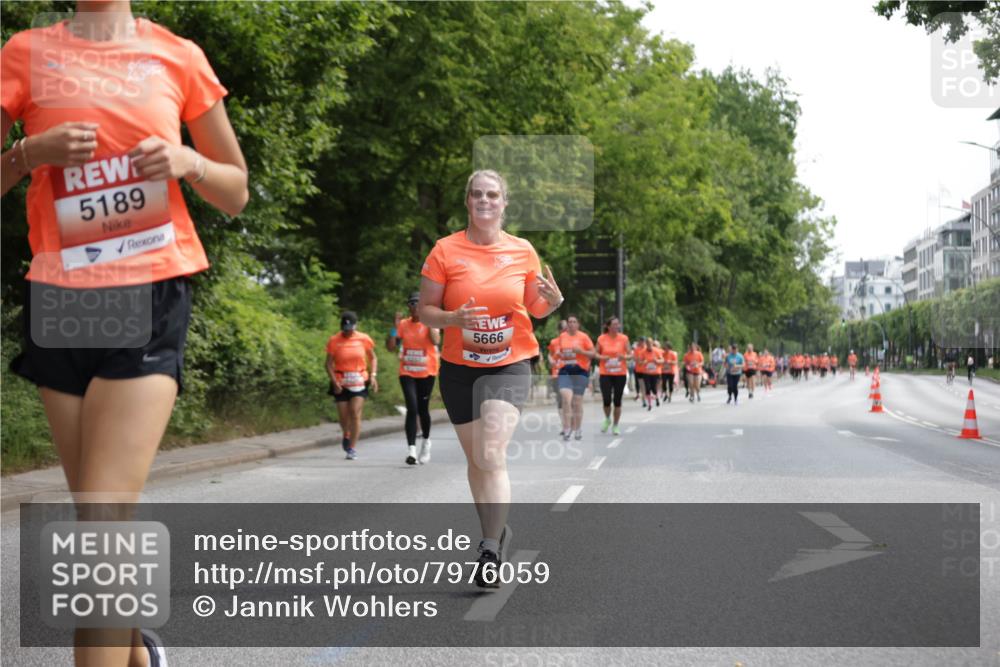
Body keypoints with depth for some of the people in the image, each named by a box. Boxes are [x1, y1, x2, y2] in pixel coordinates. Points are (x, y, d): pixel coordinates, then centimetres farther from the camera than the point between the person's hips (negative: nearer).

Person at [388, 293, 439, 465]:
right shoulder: (404, 324, 4)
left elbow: (436, 341, -23)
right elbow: (392, 347, 0)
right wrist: (395, 327, -8)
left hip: (426, 373, -1)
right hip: (407, 373, 1)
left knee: (423, 409, 8)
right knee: (412, 409, -12)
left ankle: (426, 441, 34)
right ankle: (411, 450, -14)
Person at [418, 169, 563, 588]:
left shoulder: (523, 252, 2)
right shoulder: (446, 250, -3)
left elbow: (535, 309, 12)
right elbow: (425, 311, -1)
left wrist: (553, 300, -10)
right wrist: (454, 318, -21)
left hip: (508, 365, -1)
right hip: (458, 367, 1)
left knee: (492, 456, -18)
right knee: (476, 459, 12)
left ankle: (490, 551, -15)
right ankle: (497, 531, 33)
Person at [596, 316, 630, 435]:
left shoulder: (624, 338, 0)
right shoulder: (601, 338, -1)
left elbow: (630, 355, 3)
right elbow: (595, 354, 8)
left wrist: (624, 357, -19)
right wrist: (601, 357, -13)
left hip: (620, 374, 1)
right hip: (605, 374, 0)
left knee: (617, 401, 3)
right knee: (606, 399, -8)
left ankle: (615, 426, 17)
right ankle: (607, 419, 23)